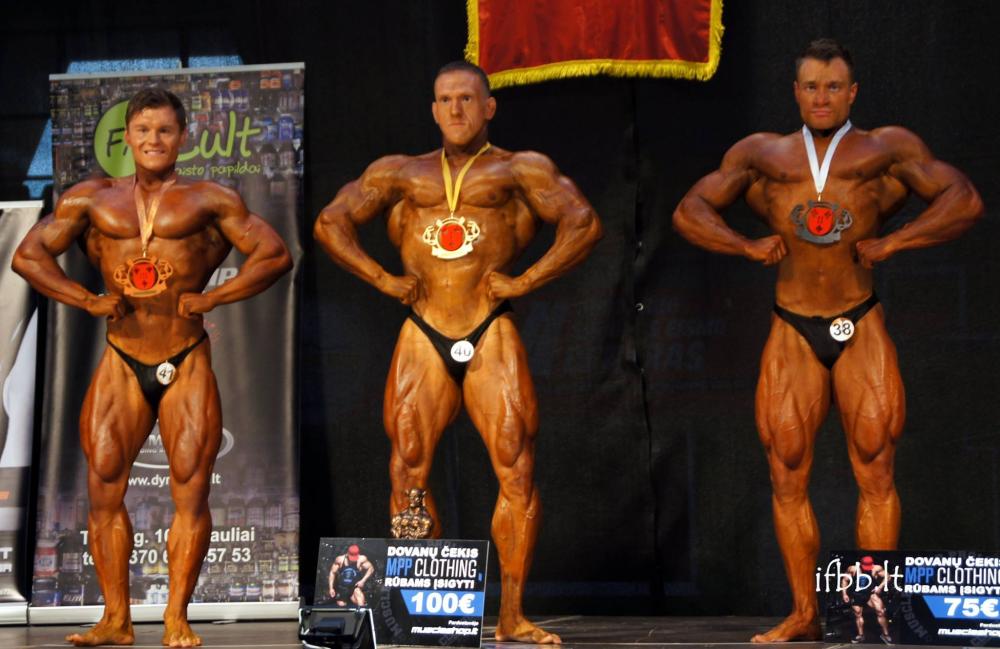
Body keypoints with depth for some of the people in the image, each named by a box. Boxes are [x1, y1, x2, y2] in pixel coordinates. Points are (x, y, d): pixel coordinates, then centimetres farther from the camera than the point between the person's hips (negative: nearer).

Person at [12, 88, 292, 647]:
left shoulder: (209, 201, 6)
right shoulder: (93, 199, 12)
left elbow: (276, 254, 1)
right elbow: (28, 255, 11)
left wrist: (212, 297, -8)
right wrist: (87, 299, -2)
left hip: (188, 364, -2)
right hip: (121, 364, 2)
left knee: (191, 487, -6)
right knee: (104, 486, -3)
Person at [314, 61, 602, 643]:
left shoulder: (518, 169, 11)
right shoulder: (403, 173, 19)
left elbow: (584, 223, 0)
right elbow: (331, 223, 15)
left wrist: (525, 281, -6)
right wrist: (384, 279, 3)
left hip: (492, 335, -3)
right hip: (423, 336, 3)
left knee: (517, 469, -11)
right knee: (409, 472, -3)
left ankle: (512, 616, -8)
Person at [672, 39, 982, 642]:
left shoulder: (887, 149, 9)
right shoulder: (762, 154, 16)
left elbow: (965, 200, 1)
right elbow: (690, 211, 15)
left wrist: (891, 242, -8)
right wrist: (748, 246, -1)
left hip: (862, 327, -2)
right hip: (792, 332, 2)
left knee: (875, 472, -5)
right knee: (787, 476, 1)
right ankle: (804, 614, 8)